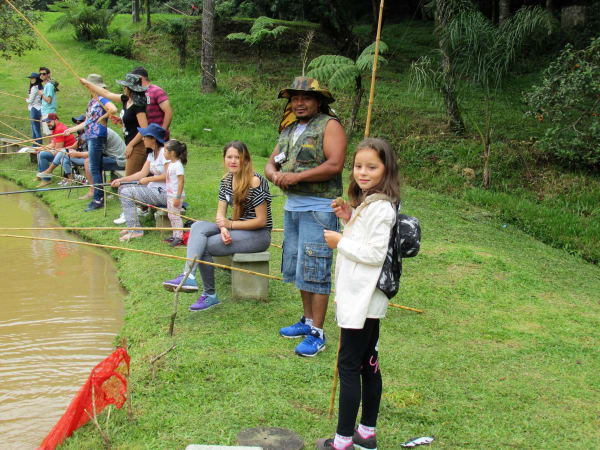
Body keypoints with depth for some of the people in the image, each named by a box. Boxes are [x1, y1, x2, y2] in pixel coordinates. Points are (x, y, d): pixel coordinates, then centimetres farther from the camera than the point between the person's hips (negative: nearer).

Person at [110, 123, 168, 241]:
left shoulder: (164, 152, -16)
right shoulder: (151, 153, 14)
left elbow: (168, 176, -22)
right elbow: (143, 173, 9)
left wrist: (148, 179, -14)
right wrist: (121, 180, 2)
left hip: (164, 193, -10)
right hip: (154, 188, 10)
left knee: (126, 192, -17)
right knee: (123, 188, 9)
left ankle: (135, 230, -12)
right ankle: (131, 226, 14)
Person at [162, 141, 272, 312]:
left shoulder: (256, 182, -16)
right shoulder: (227, 180, 8)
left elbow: (261, 221, -16)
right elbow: (221, 212, 4)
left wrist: (231, 224, -18)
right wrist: (224, 229, -19)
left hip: (258, 234, -7)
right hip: (235, 228, 8)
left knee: (204, 246, -19)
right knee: (198, 226, -17)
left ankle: (210, 295, -10)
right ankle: (188, 276, -29)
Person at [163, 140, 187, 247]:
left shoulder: (178, 165, -19)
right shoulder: (169, 163, 10)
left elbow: (181, 182, -23)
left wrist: (178, 197, -24)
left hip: (176, 195, -10)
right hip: (170, 195, 10)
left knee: (175, 216, -5)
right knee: (171, 216, 16)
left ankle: (179, 237, 2)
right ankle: (175, 235, 25)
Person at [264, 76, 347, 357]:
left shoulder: (329, 126, -8)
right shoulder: (289, 129, 17)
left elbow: (334, 165, -20)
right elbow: (271, 163, 17)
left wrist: (296, 177, -19)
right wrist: (275, 175, -7)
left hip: (318, 208, -8)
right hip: (292, 206, 8)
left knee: (315, 270, -7)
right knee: (298, 267, 15)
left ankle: (317, 334, 0)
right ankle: (308, 321, 29)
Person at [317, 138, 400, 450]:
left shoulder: (380, 207, -18)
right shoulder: (366, 202, 13)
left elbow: (375, 253, -22)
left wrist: (339, 241, -14)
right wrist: (348, 219, 6)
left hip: (361, 301, -10)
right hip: (362, 299, 10)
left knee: (348, 367, -4)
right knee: (368, 365, 15)